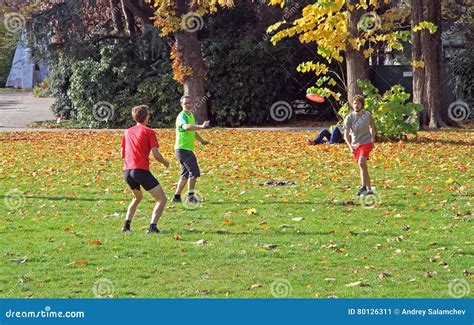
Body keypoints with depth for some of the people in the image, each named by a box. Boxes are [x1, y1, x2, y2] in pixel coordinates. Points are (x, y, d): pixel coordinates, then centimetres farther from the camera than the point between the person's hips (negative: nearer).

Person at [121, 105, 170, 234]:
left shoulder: (128, 132, 15)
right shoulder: (149, 132, -2)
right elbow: (156, 154, -9)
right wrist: (165, 162, 10)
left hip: (127, 170, 6)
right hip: (141, 170, -6)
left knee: (138, 197, 30)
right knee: (162, 199, 1)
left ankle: (126, 225, 15)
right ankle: (153, 226, -18)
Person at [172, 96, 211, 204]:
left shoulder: (191, 115, 14)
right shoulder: (182, 116, -17)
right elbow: (186, 127, -40)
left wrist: (202, 140, 41)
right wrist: (201, 126, -50)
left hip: (188, 149, 10)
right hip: (182, 149, -10)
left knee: (186, 173, 15)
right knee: (194, 172, -13)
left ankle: (177, 196, 21)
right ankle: (191, 196, -10)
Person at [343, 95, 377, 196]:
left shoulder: (367, 115, -4)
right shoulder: (349, 118, -10)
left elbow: (372, 127, 17)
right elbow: (346, 135, -15)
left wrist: (373, 138, 7)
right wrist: (350, 146, -28)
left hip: (367, 142, -2)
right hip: (355, 144, 2)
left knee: (361, 162, -23)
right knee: (363, 166, 7)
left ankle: (364, 187, -20)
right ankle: (369, 189, 18)